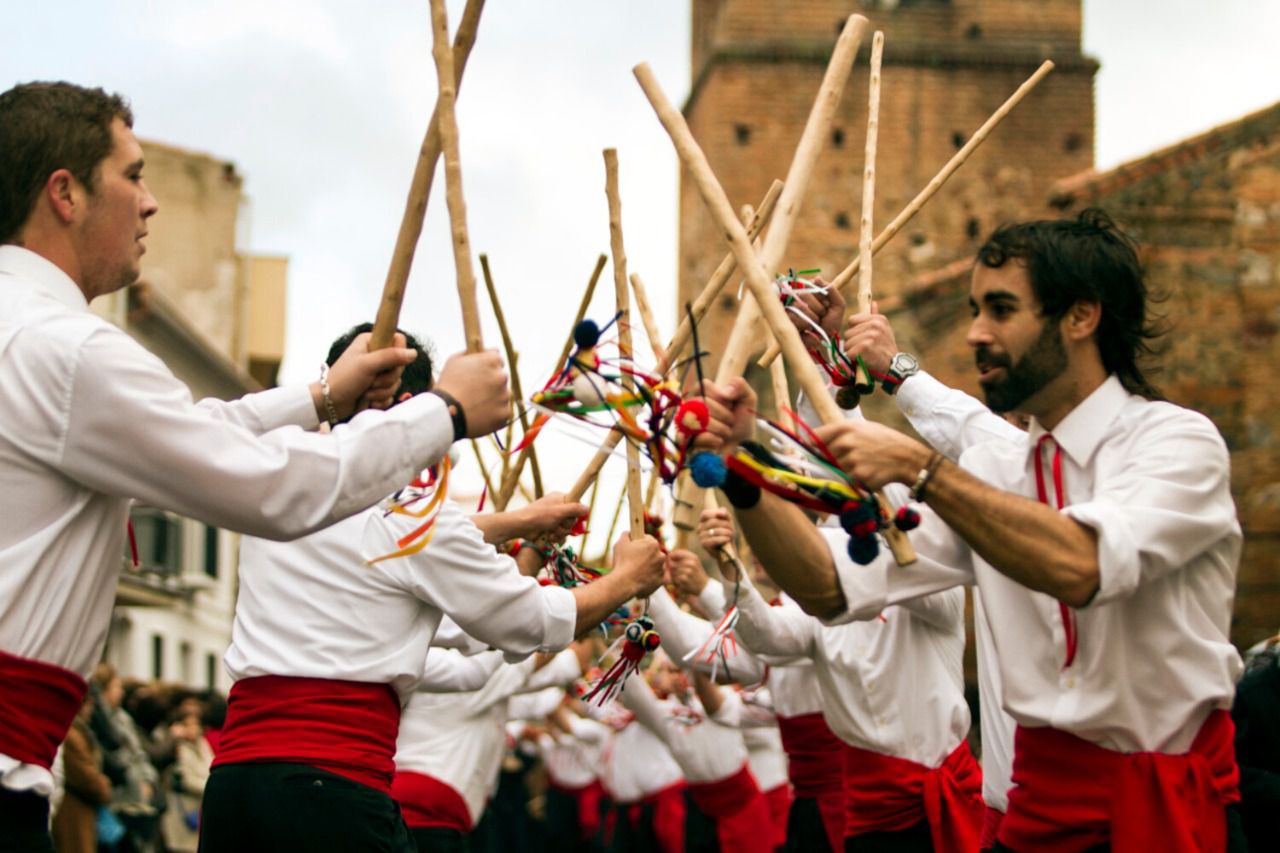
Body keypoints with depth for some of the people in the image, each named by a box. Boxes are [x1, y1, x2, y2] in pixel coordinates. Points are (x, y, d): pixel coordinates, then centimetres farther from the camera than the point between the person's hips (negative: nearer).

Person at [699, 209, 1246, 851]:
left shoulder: (1176, 440, -9)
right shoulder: (988, 473, 8)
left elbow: (1080, 566, -28)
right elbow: (832, 586, 1)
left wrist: (918, 468, -27)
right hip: (1043, 796, 5)